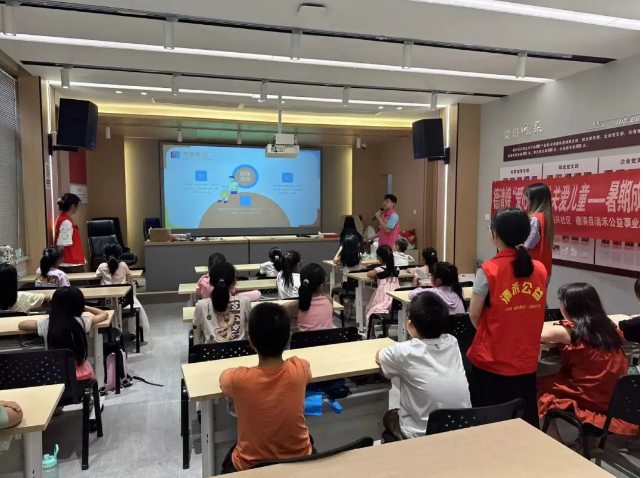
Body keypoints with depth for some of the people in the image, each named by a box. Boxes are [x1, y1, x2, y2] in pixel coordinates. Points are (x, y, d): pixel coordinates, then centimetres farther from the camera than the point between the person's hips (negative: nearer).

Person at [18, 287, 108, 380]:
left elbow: (21, 325, 14)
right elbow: (104, 314, 11)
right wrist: (85, 308, 24)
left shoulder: (46, 324, -6)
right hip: (82, 374, -1)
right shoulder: (82, 322, -8)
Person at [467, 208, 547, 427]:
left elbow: (474, 315, -9)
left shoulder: (489, 270, -16)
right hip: (527, 359, 4)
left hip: (492, 359, -4)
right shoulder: (540, 269, -2)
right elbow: (537, 311, 8)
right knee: (525, 420, 19)